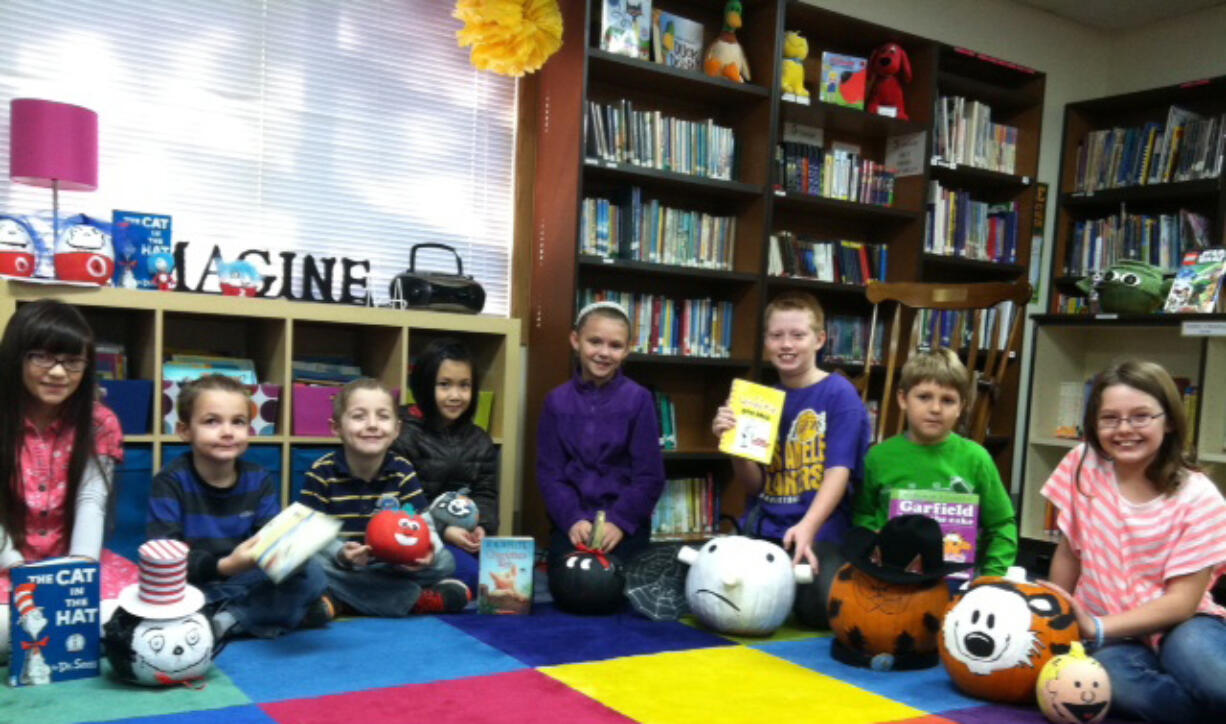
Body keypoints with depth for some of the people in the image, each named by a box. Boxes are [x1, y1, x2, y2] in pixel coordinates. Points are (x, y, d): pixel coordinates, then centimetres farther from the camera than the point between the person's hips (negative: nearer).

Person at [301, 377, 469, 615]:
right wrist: (341, 554, -35)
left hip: (391, 566, 3)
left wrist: (427, 552, -29)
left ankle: (340, 600, -25)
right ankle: (417, 599, -27)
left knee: (444, 561, -16)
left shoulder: (402, 470, -4)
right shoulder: (321, 473, -11)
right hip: (341, 567, -2)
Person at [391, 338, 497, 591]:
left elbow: (486, 494, 11)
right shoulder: (405, 437, -4)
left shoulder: (480, 441, 14)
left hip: (469, 538, 5)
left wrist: (481, 527, -11)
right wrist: (443, 530, -18)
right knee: (472, 575, -28)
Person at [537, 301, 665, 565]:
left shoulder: (639, 399, -3)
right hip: (572, 520, 2)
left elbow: (650, 476, -3)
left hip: (626, 520, -1)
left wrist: (619, 521, -14)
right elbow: (549, 472, 2)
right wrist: (572, 519, -12)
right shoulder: (557, 400, 3)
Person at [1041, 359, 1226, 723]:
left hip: (1179, 626, -2)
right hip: (1113, 637, 2)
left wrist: (1096, 628, -23)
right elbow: (1069, 553, 6)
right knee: (1113, 678, -34)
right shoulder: (1083, 465, -4)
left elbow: (1182, 601, -13)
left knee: (1193, 652, -39)